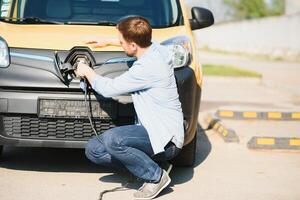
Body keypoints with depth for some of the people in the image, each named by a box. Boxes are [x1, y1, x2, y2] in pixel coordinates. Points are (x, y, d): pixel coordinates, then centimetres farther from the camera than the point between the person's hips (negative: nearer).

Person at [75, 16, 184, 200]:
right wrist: (108, 42, 34)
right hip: (155, 130, 9)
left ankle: (157, 176, -11)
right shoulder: (157, 49, 4)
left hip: (166, 138, -9)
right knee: (93, 149, 0)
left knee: (112, 139, -31)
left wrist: (87, 72, 4)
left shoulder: (147, 67, -23)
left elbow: (108, 88, -15)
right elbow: (141, 42, 31)